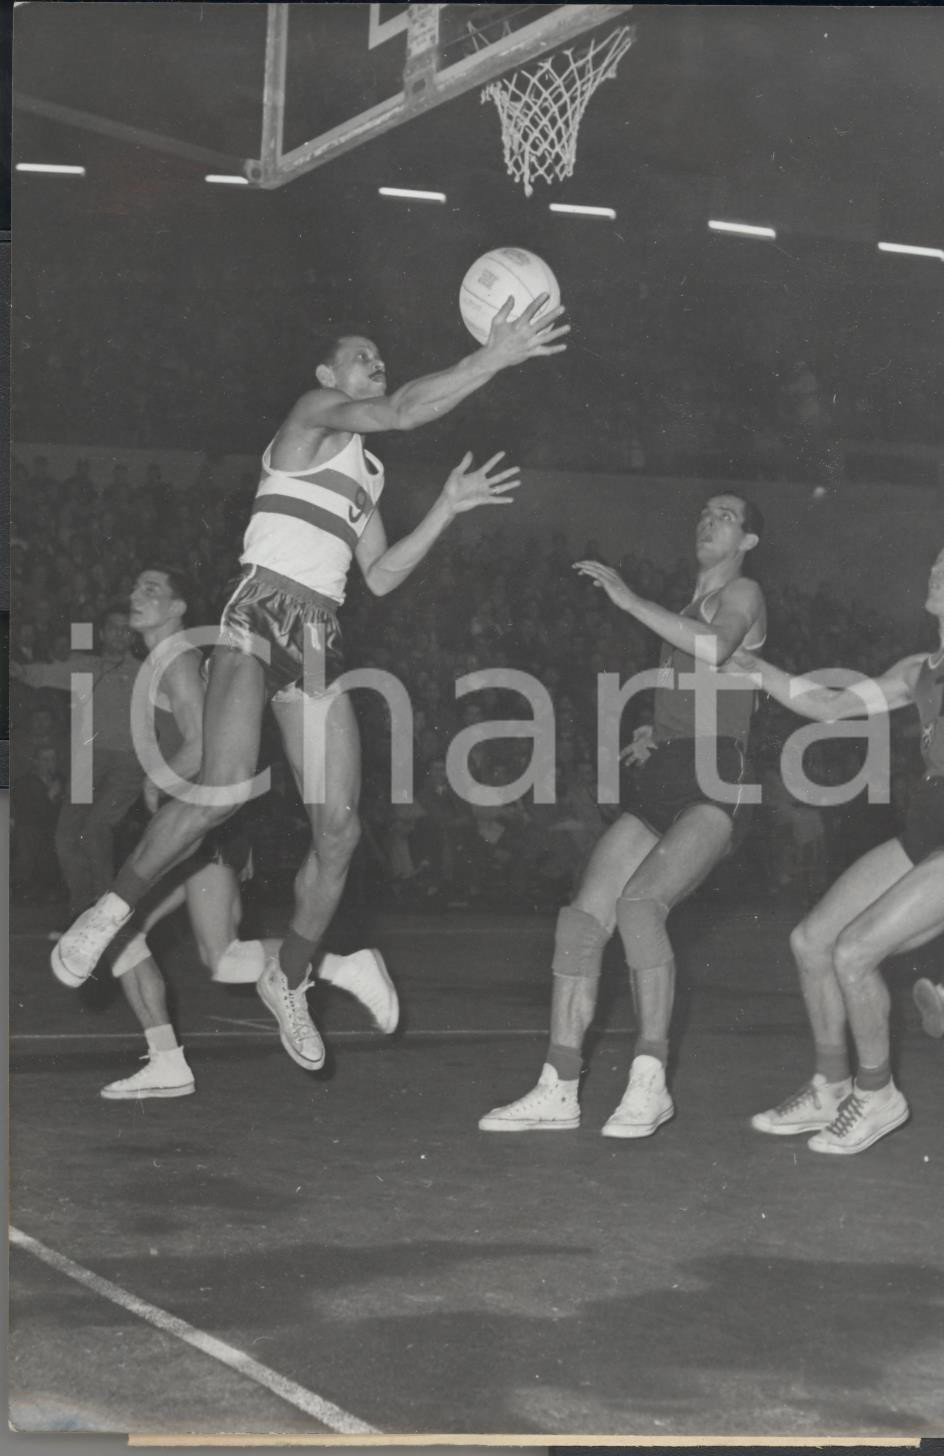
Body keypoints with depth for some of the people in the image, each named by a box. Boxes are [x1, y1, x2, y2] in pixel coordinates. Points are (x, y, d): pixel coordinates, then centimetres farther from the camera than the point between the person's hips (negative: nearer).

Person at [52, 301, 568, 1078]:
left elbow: (380, 576, 21)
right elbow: (404, 411, -15)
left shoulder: (365, 469, 25)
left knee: (340, 831, 0)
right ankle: (111, 912, -8)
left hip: (321, 635, 8)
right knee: (227, 787, -27)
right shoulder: (313, 415, 4)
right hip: (262, 612, -7)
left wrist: (449, 506, 19)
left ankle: (289, 980, 18)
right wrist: (493, 357, -17)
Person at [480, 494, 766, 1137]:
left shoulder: (743, 593, 3)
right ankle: (558, 1091, -2)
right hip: (661, 778, 8)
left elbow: (715, 648, -21)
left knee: (640, 901, -30)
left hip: (716, 784, -8)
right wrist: (653, 734, 16)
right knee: (583, 918, -5)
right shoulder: (690, 609, 28)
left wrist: (630, 600, -17)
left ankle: (651, 1081, -26)